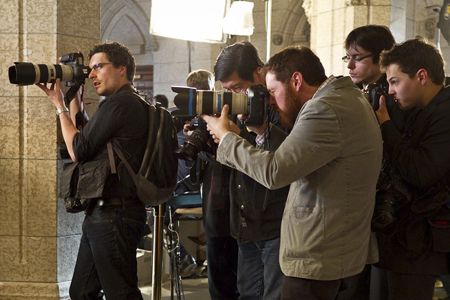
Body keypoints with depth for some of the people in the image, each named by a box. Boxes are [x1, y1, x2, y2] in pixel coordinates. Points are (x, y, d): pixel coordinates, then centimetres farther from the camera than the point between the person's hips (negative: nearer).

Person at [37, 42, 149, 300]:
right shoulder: (132, 104, 18)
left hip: (112, 216, -11)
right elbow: (86, 141, 22)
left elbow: (78, 151, -11)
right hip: (100, 215, 11)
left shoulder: (119, 104, -14)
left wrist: (60, 106, 0)